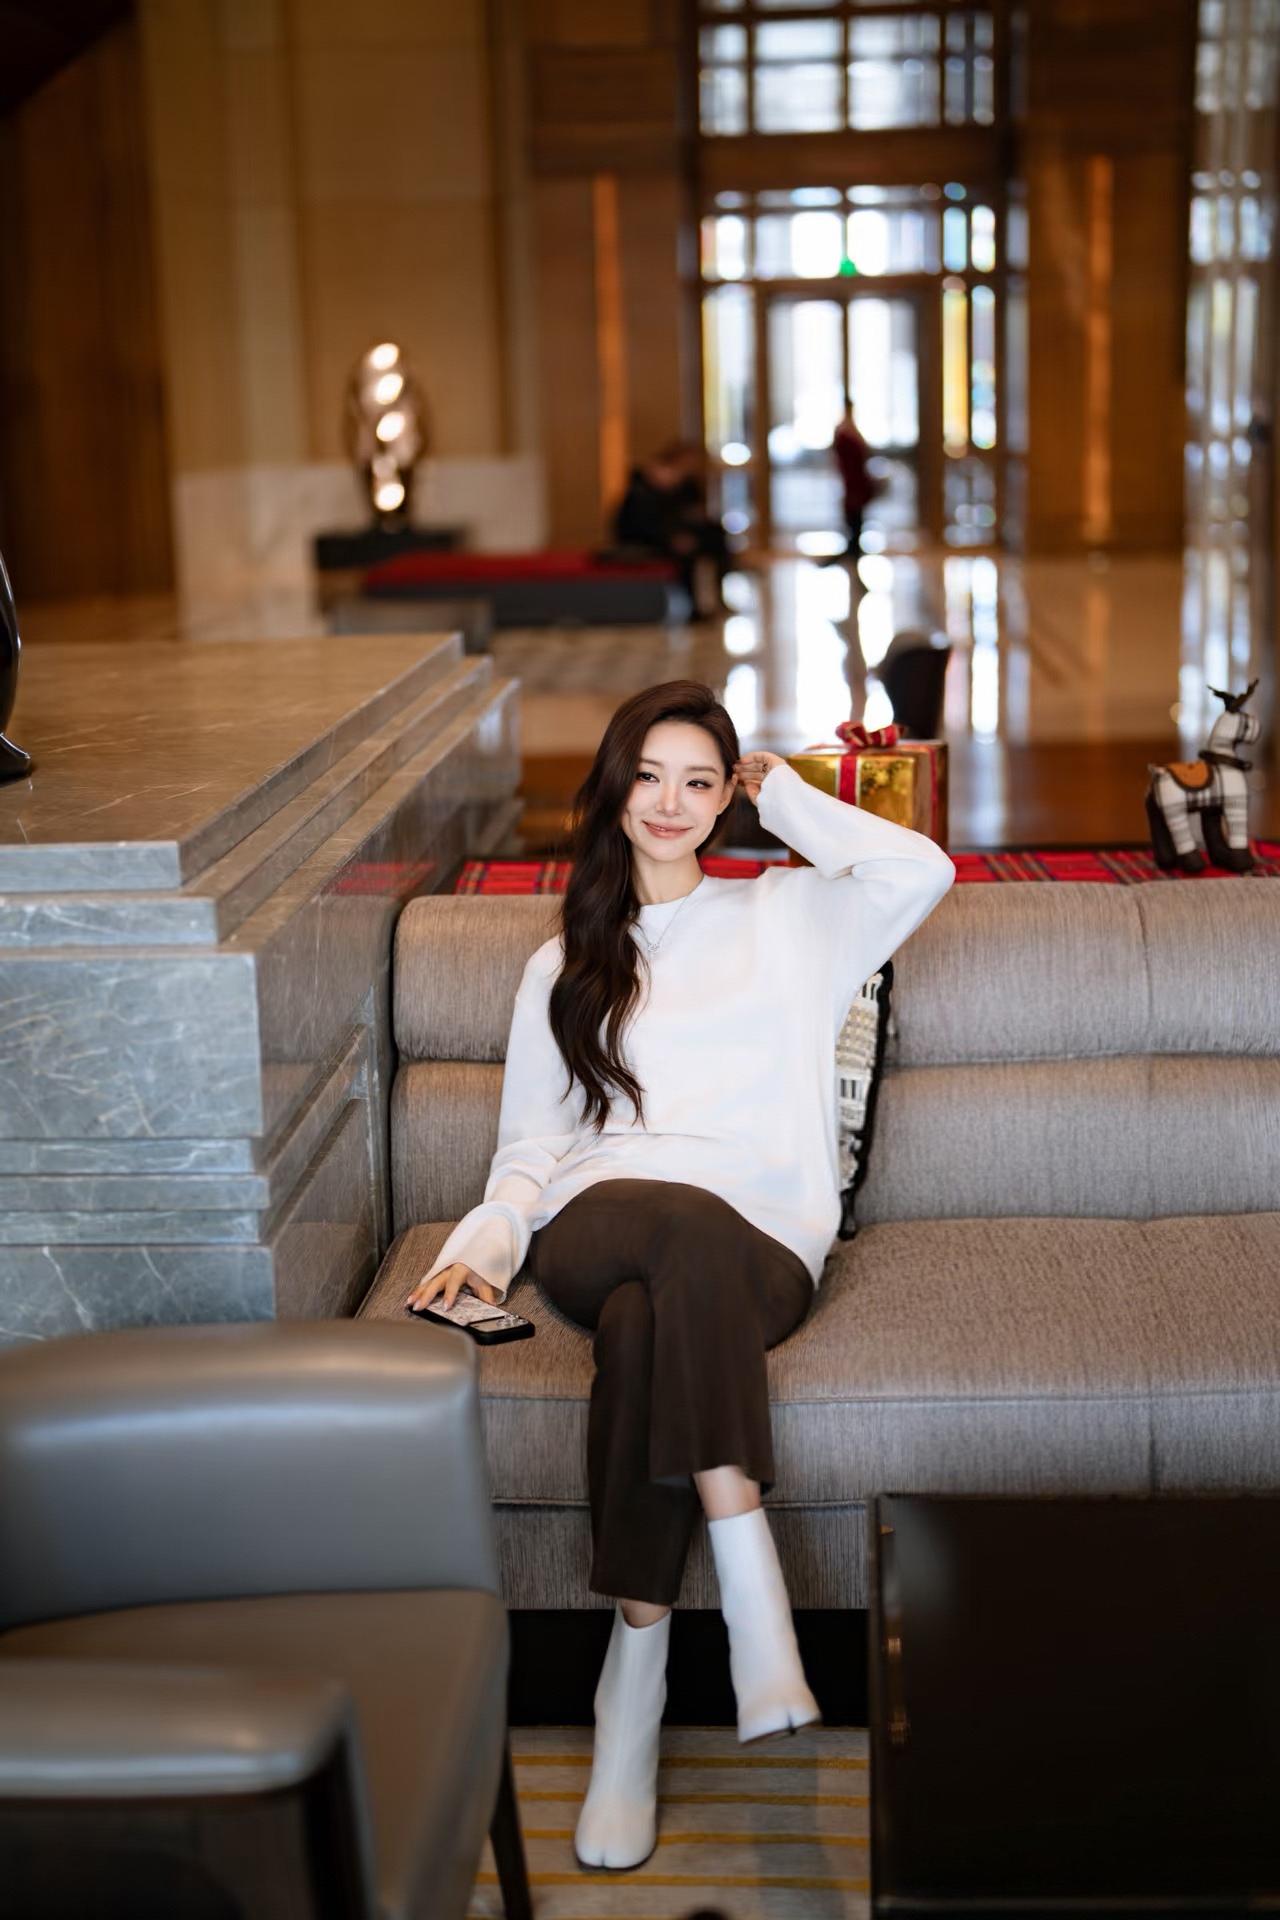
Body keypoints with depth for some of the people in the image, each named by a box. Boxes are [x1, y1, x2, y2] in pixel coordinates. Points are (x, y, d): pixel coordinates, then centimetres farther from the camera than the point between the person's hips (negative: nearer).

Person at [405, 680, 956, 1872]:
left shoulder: (783, 918, 22)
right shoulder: (562, 966, 25)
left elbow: (920, 872, 3)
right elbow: (531, 1148, 19)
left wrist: (786, 800, 15)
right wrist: (481, 1243, -2)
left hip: (757, 1248, 0)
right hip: (595, 1228, 1)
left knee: (646, 1317, -38)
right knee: (684, 1227, -38)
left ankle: (633, 1685, -35)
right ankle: (750, 1584, -41)